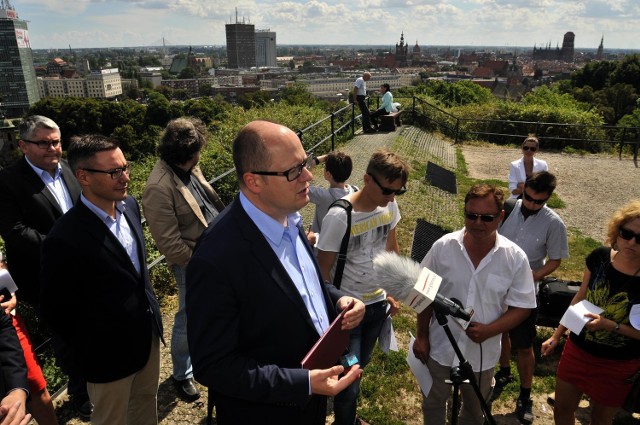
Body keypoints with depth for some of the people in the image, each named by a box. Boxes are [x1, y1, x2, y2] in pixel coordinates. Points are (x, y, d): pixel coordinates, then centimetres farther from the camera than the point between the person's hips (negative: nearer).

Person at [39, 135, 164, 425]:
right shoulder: (65, 239, -28)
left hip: (149, 332, 6)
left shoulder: (129, 206, -5)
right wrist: (88, 353, -3)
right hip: (110, 353, -6)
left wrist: (151, 309, 12)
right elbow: (56, 312, -15)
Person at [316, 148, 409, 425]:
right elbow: (323, 271, -17)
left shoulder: (389, 206, -8)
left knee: (361, 364, 24)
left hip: (378, 302, 6)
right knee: (349, 379, 4)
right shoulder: (339, 217, -26)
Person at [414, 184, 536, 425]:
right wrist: (421, 337, -2)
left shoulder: (515, 258, -15)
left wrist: (488, 330, -23)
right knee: (433, 404, 23)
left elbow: (521, 307, -9)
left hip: (482, 353, 0)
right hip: (440, 348, 0)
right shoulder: (442, 247, -14)